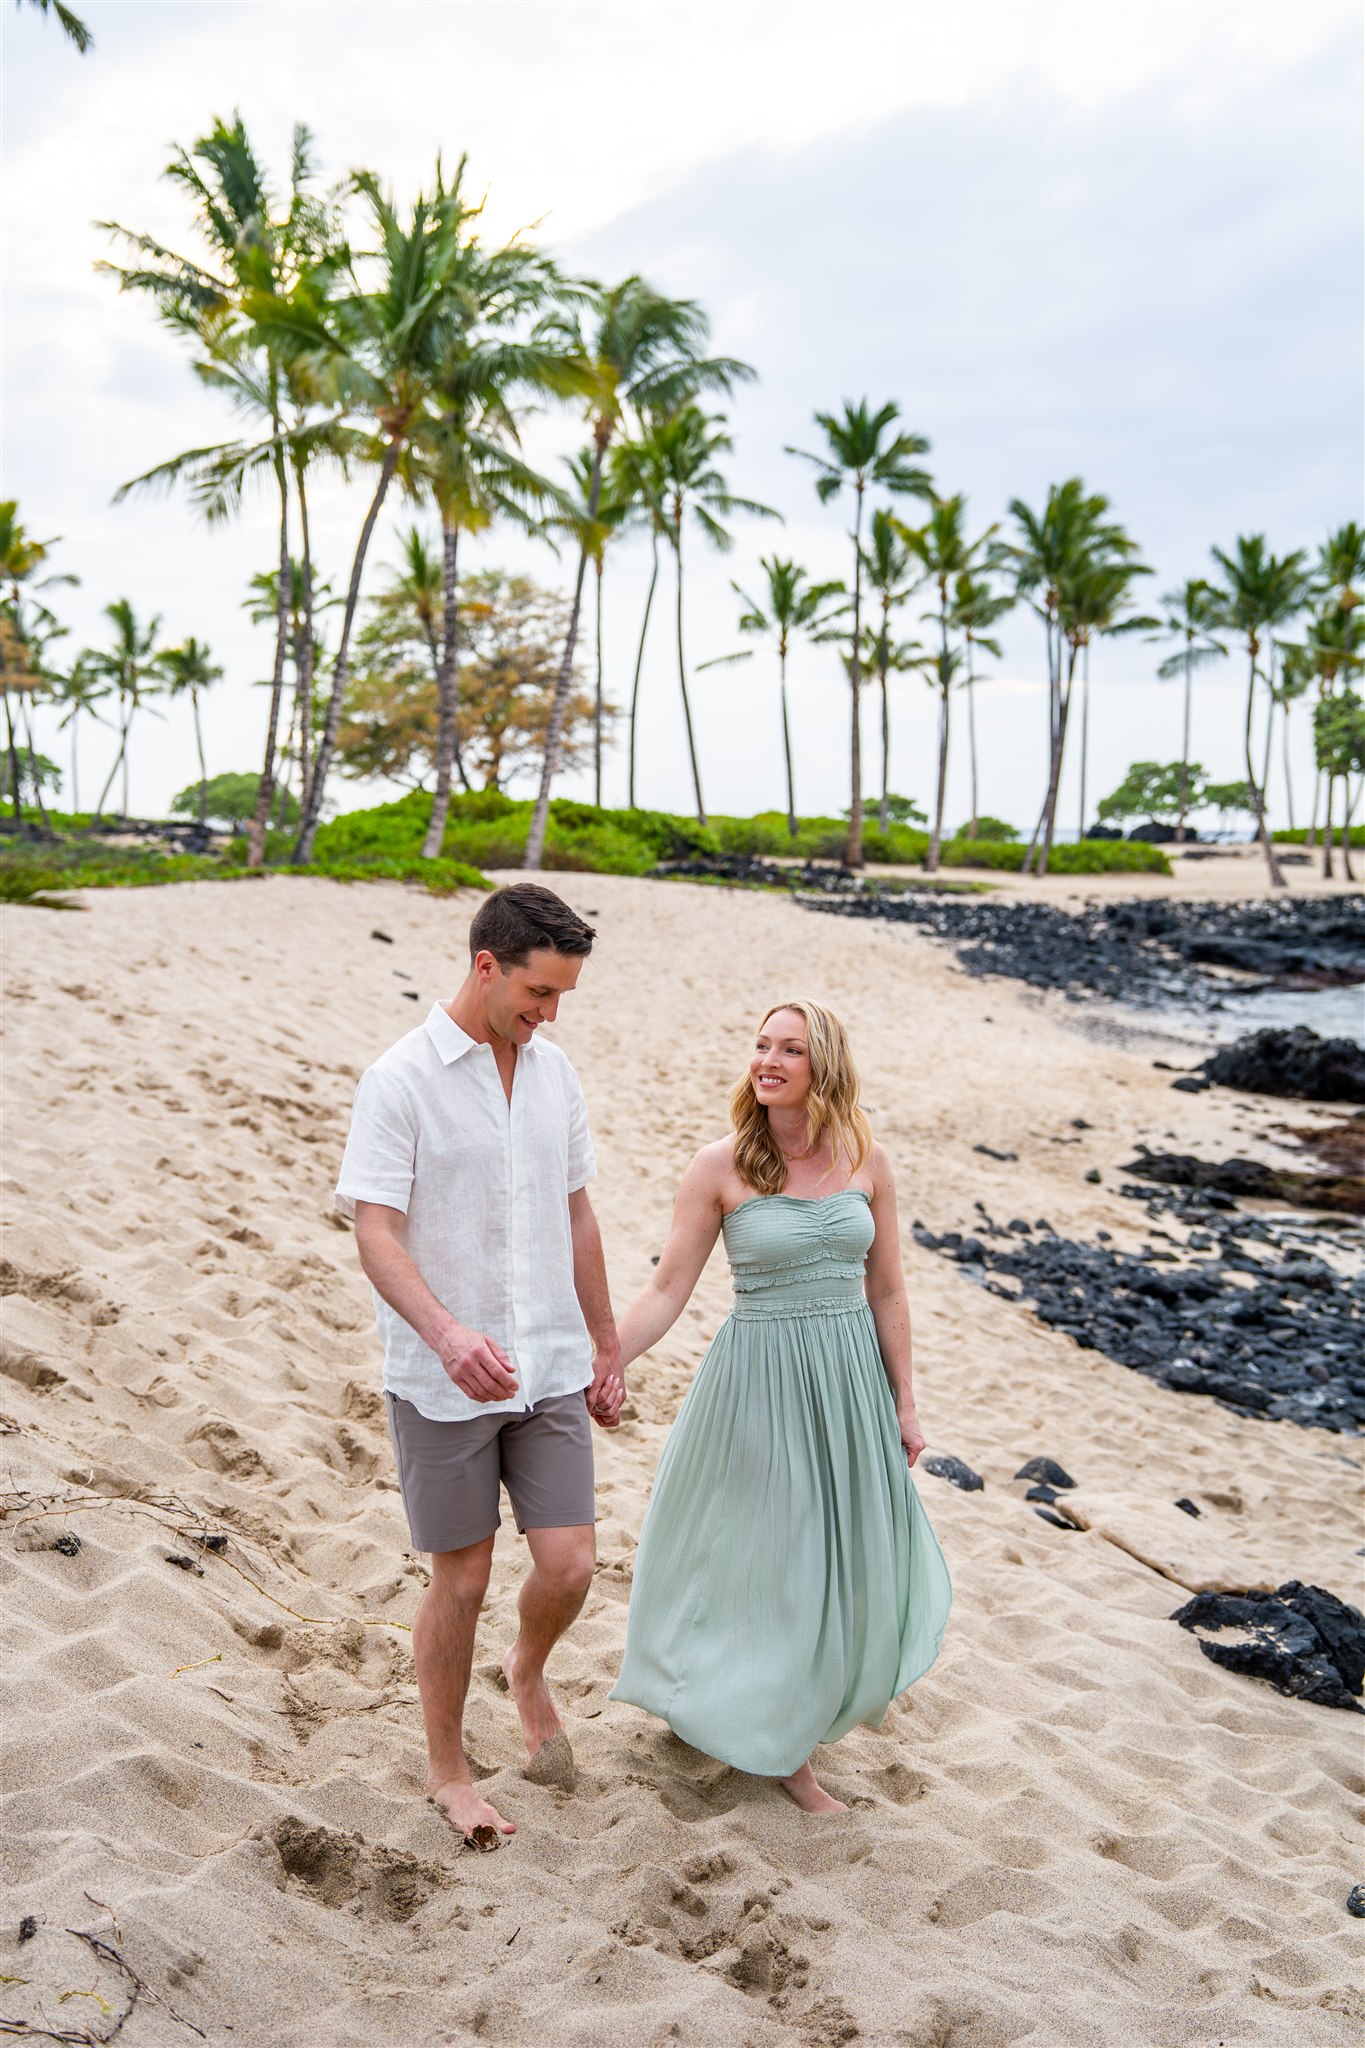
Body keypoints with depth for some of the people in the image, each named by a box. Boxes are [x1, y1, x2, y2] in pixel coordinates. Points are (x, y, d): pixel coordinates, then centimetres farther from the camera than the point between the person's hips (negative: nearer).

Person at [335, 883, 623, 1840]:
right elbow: (376, 1235, -19)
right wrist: (448, 1334, -35)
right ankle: (447, 1767, 32)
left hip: (551, 1369, 4)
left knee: (568, 1567, 3)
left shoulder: (555, 1071, 4)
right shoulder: (400, 1080, -13)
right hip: (443, 1382, -4)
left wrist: (607, 1347, 15)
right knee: (462, 1582, 8)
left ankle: (529, 1672, 37)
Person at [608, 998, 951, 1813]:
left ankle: (801, 1707, 43)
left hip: (850, 1378, 3)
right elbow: (668, 1292, -8)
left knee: (841, 1558, 16)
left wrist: (903, 1401, 5)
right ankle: (777, 1747, 31)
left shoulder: (866, 1160, -3)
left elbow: (886, 1290, 3)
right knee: (765, 1559, 8)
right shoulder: (720, 1168, -11)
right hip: (758, 1378, -3)